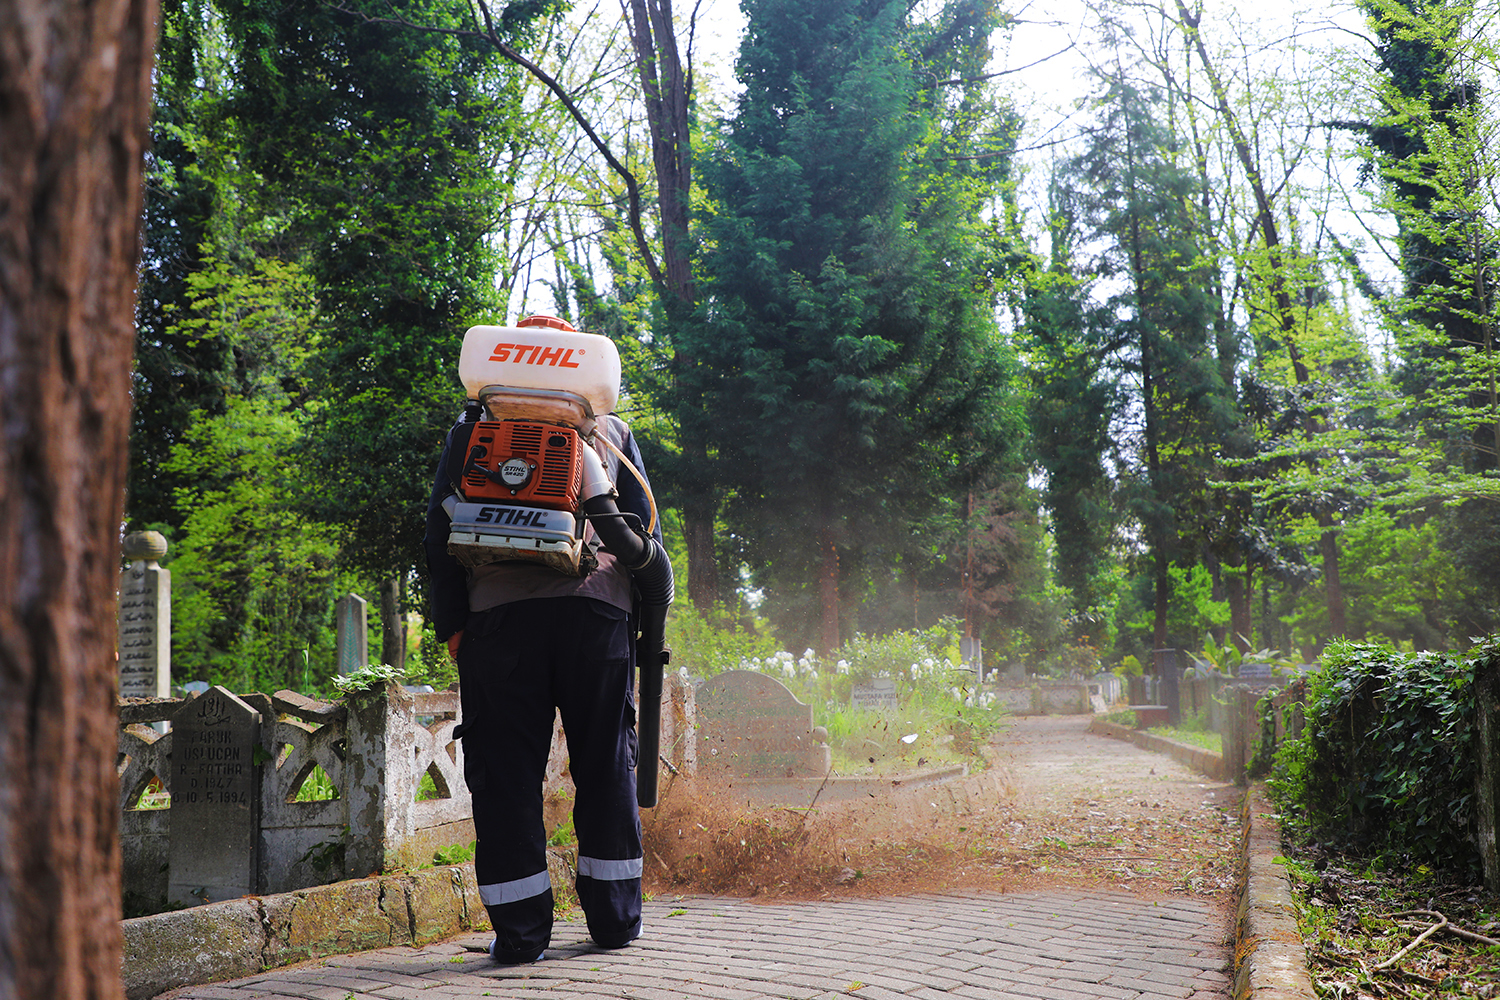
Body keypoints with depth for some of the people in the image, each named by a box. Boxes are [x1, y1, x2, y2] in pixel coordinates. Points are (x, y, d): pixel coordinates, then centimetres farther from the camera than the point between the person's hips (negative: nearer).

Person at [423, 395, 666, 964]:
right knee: (606, 765, 10)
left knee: (505, 771, 2)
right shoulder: (611, 429, 19)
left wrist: (451, 623, 10)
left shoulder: (472, 426, 16)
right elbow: (646, 532, 16)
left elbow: (440, 530, 9)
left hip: (499, 611, -1)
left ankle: (520, 932, 1)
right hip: (598, 609, 1)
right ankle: (615, 921, 14)